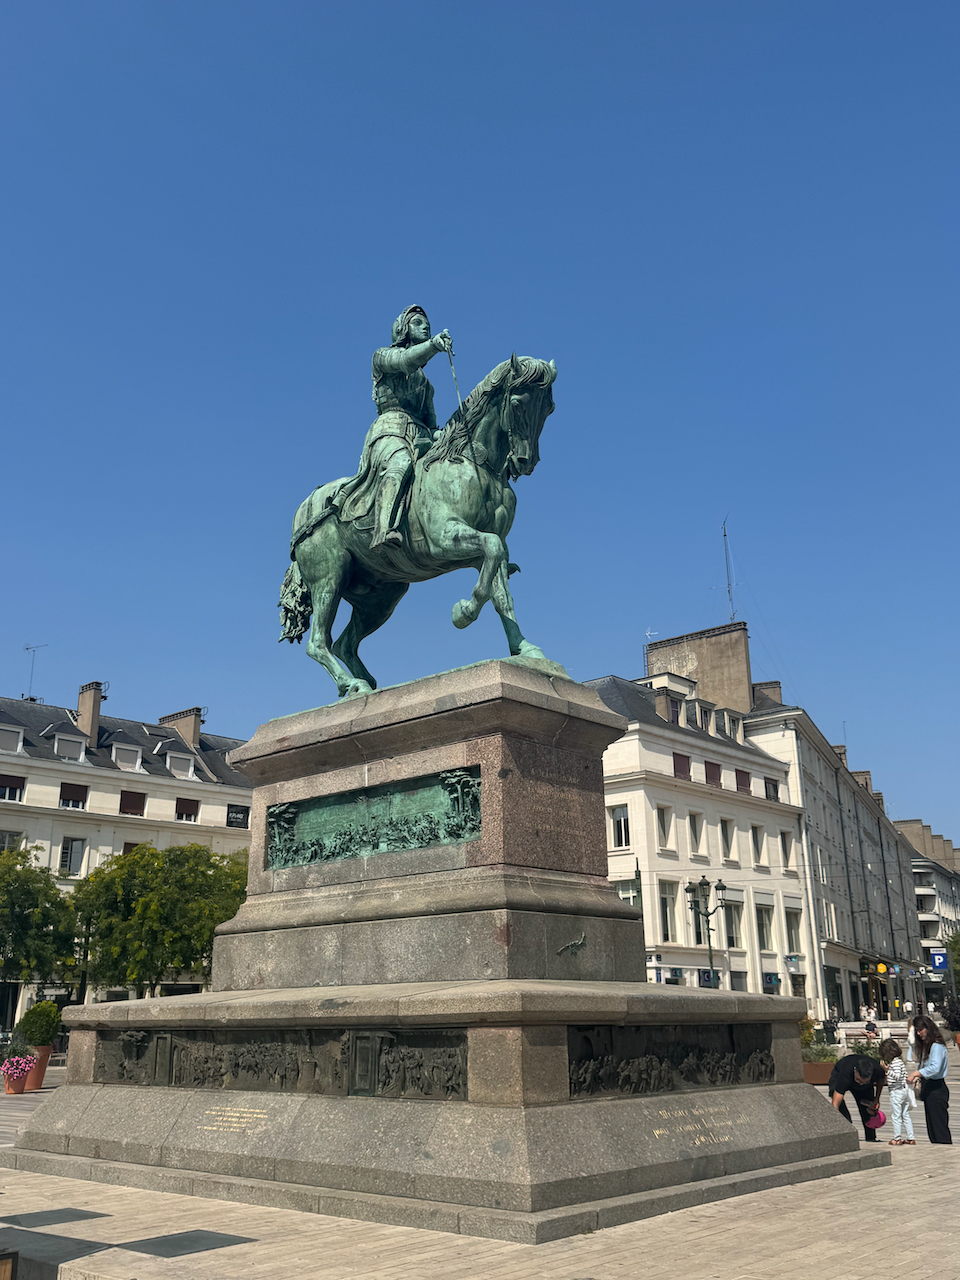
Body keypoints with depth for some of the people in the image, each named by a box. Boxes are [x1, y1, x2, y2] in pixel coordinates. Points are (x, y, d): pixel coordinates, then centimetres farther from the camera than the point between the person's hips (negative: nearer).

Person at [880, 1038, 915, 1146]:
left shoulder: (895, 1062, -17)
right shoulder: (900, 1060, 10)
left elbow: (897, 1076, -29)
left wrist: (887, 1070, -28)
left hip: (896, 1092, -9)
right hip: (905, 1090, 9)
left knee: (896, 1116, 1)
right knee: (906, 1115, 14)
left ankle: (897, 1139, 8)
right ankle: (911, 1138, 18)